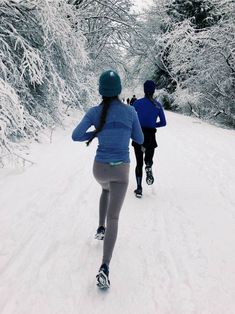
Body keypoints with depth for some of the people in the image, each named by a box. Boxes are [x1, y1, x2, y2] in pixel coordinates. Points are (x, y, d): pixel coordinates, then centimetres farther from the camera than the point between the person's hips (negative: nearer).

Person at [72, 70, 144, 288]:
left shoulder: (94, 112, -5)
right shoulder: (130, 111, -5)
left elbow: (76, 136, -13)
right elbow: (140, 139, 5)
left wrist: (96, 133, 5)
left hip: (99, 168, 2)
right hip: (120, 170, -2)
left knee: (106, 189, 40)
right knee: (113, 218, -6)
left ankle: (101, 228, 40)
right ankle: (104, 268, -21)